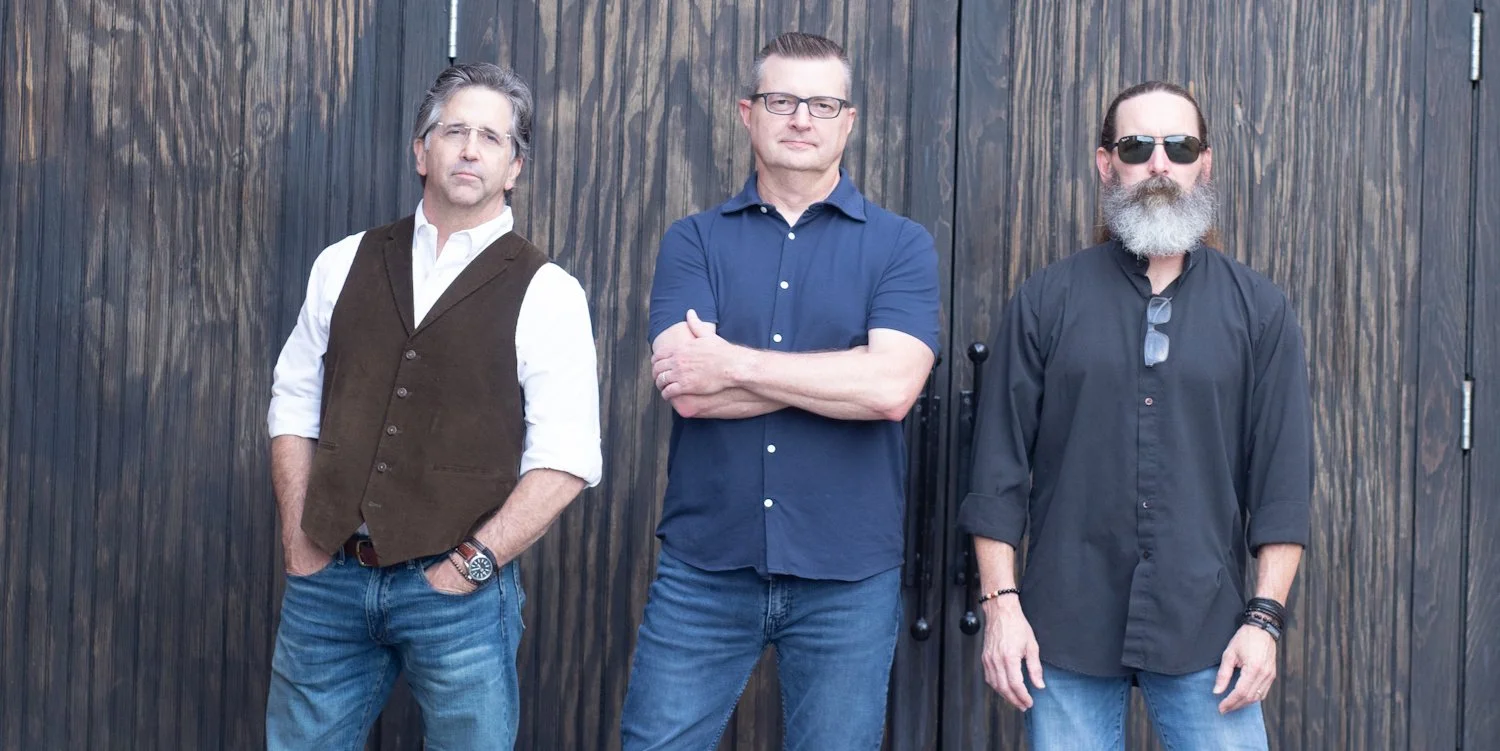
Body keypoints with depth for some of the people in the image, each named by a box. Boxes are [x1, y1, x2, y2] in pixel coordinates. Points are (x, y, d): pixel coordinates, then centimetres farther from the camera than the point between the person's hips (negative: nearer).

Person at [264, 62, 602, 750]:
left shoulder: (546, 293, -3)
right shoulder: (345, 265, 8)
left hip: (456, 590, -3)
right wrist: (299, 539, 4)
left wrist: (471, 564, -12)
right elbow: (294, 407, 12)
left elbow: (566, 459, -8)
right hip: (327, 578, 3)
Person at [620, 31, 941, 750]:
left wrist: (734, 363, -13)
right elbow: (688, 392, -12)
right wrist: (843, 373, -13)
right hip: (703, 570, 1)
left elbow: (891, 387, -16)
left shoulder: (901, 246, 1)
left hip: (848, 580, 0)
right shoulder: (694, 240, 3)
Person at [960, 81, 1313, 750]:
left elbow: (1283, 472, 3)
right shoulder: (1045, 301, 4)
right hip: (1065, 630, 0)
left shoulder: (1259, 310, 5)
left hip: (1206, 633, 0)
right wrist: (1000, 602, -4)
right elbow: (1000, 462, 2)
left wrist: (1265, 617, -3)